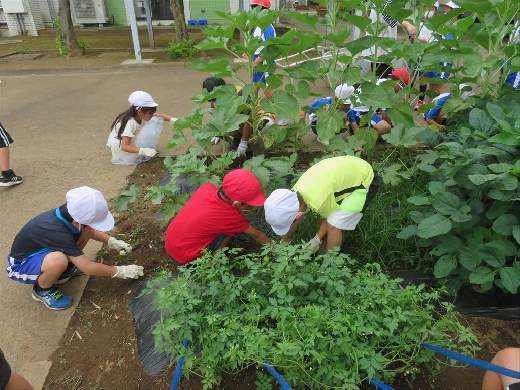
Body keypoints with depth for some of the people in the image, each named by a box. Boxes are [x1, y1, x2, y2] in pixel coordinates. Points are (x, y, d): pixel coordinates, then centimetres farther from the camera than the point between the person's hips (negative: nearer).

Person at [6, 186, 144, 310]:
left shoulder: (67, 213, -18)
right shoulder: (57, 233, -39)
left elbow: (90, 231, 7)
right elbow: (89, 268, -32)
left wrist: (112, 242, -6)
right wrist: (121, 271, -24)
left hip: (39, 249, 7)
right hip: (21, 264, -7)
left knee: (85, 232, -10)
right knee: (58, 260, -39)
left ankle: (65, 269, 10)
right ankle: (42, 290, -6)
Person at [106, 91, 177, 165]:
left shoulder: (142, 116, -17)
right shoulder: (130, 123, -38)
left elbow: (160, 116, -7)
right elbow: (124, 146, -43)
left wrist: (172, 119, -25)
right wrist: (143, 151, -54)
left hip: (131, 140, 7)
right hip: (118, 144, -6)